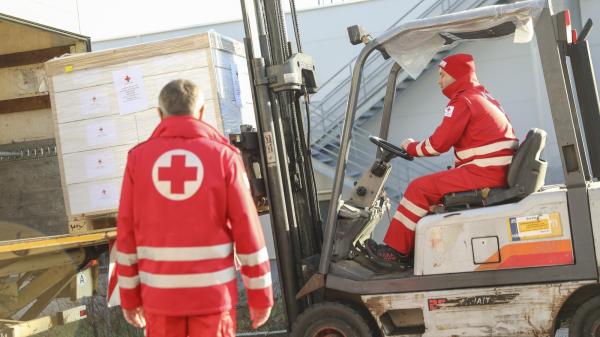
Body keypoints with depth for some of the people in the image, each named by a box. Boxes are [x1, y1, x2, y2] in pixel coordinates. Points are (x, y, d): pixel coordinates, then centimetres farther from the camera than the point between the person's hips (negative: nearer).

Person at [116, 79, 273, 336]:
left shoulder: (138, 158, -1)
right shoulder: (223, 156, -5)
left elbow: (126, 233, 1)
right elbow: (247, 230, -6)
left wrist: (129, 296, 10)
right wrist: (260, 294, 2)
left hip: (160, 293, 2)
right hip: (212, 292, -1)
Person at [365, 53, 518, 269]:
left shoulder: (463, 102, -11)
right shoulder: (483, 97, 20)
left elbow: (438, 144, -13)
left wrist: (412, 148, 4)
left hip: (483, 174, -10)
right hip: (499, 173, 10)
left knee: (420, 188, -7)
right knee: (435, 185, 18)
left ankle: (394, 251, -1)